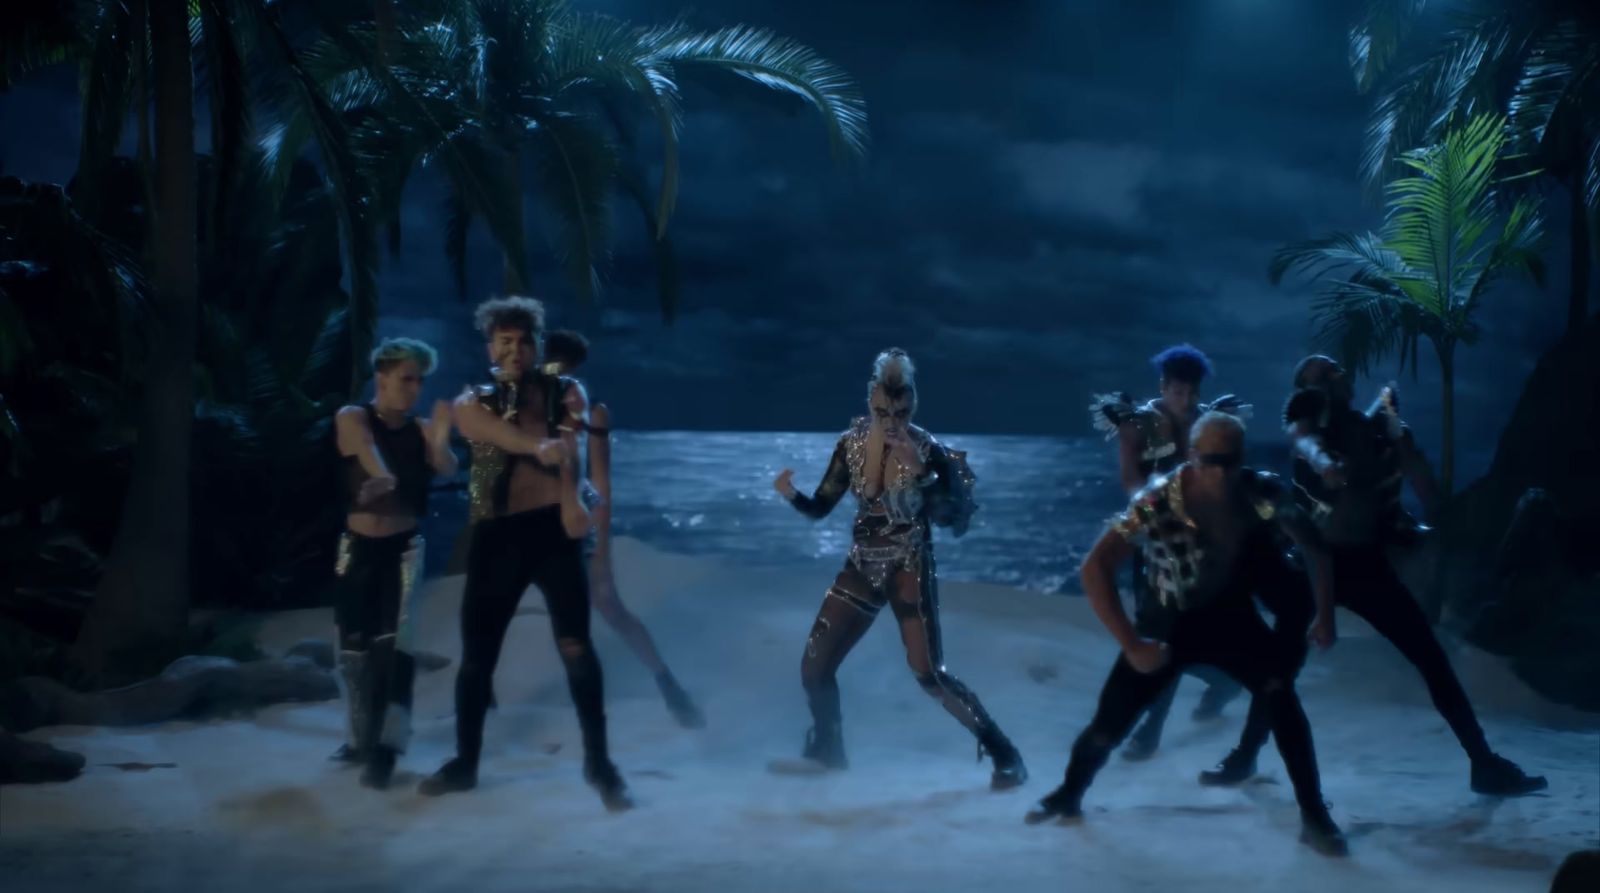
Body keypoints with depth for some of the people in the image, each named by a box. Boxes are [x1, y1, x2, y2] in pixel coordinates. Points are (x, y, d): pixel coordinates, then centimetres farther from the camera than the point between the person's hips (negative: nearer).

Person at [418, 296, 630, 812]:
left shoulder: (564, 393, 9)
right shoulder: (472, 404, 8)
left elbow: (568, 449, -10)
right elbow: (511, 438, -15)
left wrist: (571, 500, -30)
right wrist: (543, 447, -37)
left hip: (552, 529, -2)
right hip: (496, 535, 2)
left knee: (576, 647, -7)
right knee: (477, 654, 7)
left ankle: (598, 763, 4)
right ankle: (466, 762, 22)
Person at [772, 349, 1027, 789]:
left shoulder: (927, 450, -13)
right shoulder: (851, 443, -1)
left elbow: (950, 518, -20)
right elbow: (820, 508, 4)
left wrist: (918, 472, -32)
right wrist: (791, 494, -16)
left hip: (908, 570, -5)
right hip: (861, 568, 5)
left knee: (929, 674, -13)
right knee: (814, 666, 4)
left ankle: (1004, 754, -2)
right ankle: (826, 752, 29)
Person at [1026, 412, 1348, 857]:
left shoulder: (1264, 493, -19)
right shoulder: (1156, 502, -27)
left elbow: (1312, 546, -1)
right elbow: (1095, 569, -28)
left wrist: (1325, 614, -2)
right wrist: (1131, 643, -30)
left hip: (1232, 616, 1)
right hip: (1168, 622, -1)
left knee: (1281, 695, -23)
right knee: (1110, 722, -1)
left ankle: (1314, 816, -11)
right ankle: (1068, 795, 29)